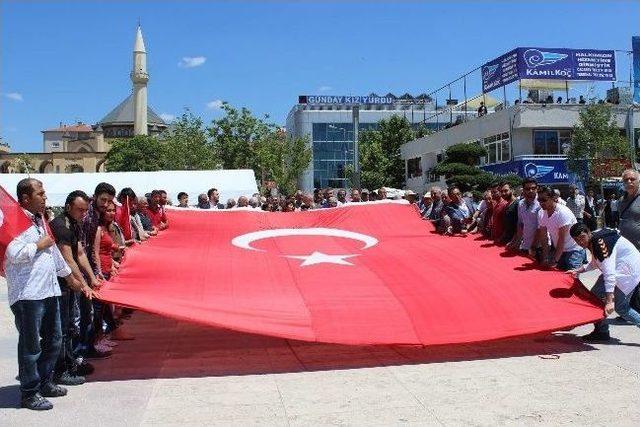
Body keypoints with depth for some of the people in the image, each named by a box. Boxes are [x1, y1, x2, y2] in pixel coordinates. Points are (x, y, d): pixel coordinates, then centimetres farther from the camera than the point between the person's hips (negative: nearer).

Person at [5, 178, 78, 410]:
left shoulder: (40, 219, 17)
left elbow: (53, 250, 28)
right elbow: (12, 253, -28)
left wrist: (69, 276, 34)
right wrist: (39, 245, -14)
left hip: (49, 290, 9)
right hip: (27, 294, -9)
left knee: (53, 340, 17)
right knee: (31, 345, 0)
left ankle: (45, 382, 31)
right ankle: (29, 393, 12)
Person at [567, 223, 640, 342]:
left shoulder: (601, 243, -28)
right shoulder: (592, 242, 2)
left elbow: (609, 273, -34)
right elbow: (595, 263, 20)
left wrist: (609, 301, -37)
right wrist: (578, 270, 10)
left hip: (629, 270, -10)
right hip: (617, 269, 10)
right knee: (595, 294, 8)